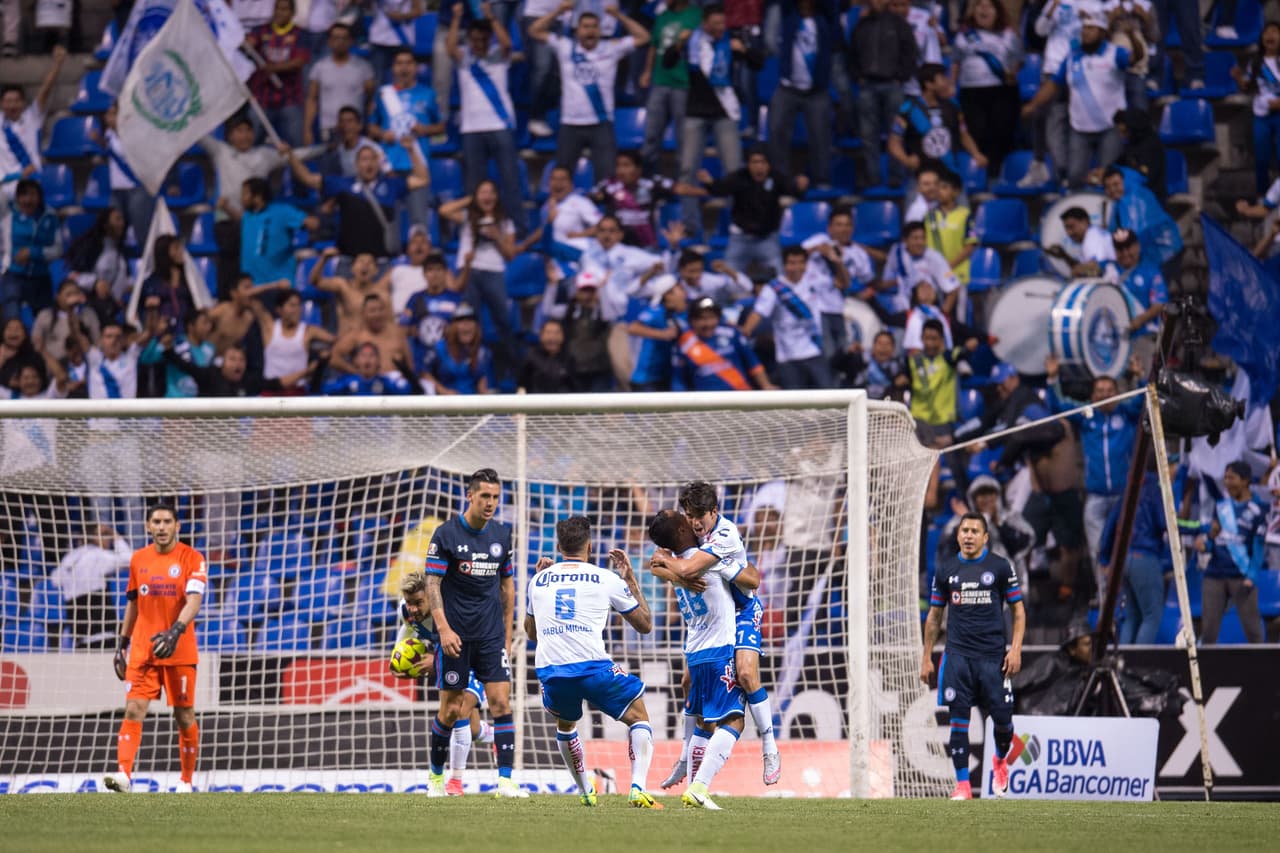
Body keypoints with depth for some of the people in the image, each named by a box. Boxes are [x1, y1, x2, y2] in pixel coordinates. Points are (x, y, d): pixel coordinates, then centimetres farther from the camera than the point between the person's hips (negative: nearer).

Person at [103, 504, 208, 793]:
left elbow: (194, 600, -18)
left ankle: (186, 781, 17)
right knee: (133, 710, -12)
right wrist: (122, 644, 16)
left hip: (179, 650, -3)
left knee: (184, 717, 4)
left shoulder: (192, 558, -5)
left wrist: (176, 631, -34)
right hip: (142, 650, 3)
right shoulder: (138, 560, 9)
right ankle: (123, 774, -23)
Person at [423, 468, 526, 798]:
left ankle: (505, 780, -10)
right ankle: (436, 775, 21)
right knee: (451, 708, 2)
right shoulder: (446, 534, -7)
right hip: (456, 635, -3)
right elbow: (432, 584, -9)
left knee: (501, 702, -8)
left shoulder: (501, 535, 7)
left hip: (491, 635, 3)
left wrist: (507, 633, 14)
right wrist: (444, 629, -19)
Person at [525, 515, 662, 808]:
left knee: (565, 723, 33)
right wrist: (630, 578, 28)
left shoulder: (539, 580, 16)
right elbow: (645, 624, 18)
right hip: (592, 666, -3)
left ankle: (585, 792, 32)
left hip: (549, 670, 3)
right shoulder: (607, 580, 7)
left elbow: (531, 633, 33)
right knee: (638, 717, 14)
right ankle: (638, 789, -6)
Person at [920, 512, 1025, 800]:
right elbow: (934, 616, 15)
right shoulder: (946, 570, 8)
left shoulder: (1001, 567, 2)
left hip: (993, 657, -1)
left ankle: (1000, 761, 32)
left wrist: (1016, 649, -6)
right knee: (958, 720, -6)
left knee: (1002, 719, 0)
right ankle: (962, 785, -2)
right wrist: (927, 658, 12)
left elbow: (1018, 610, 6)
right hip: (957, 655, 1)